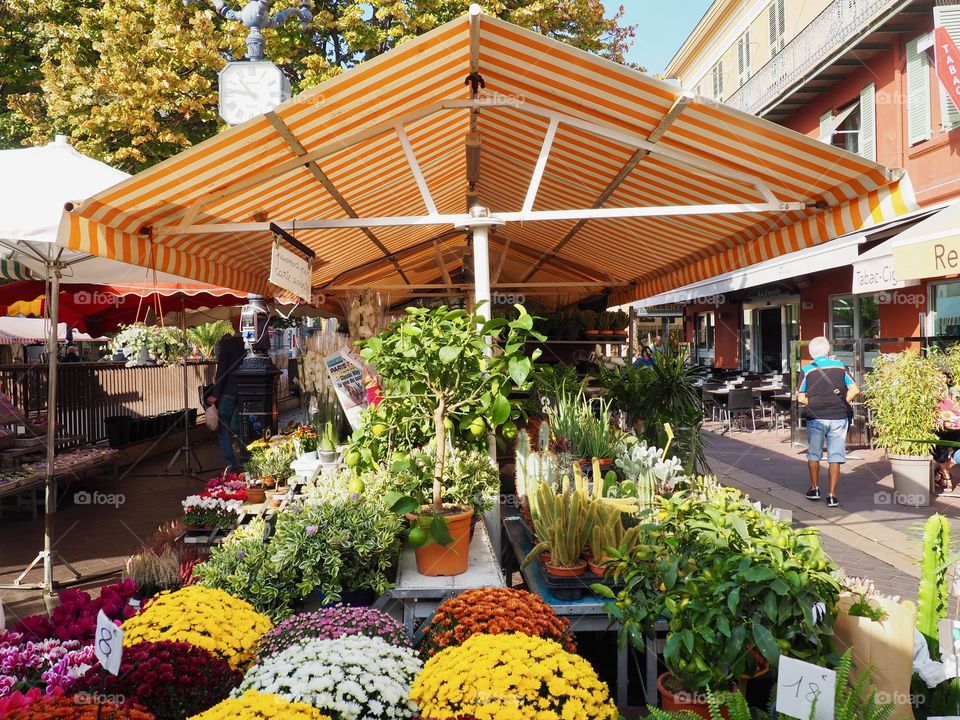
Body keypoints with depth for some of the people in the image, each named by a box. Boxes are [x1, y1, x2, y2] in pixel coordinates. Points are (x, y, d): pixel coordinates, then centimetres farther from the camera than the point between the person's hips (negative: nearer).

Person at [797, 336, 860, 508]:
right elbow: (855, 390, 1)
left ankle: (814, 489, 26)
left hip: (816, 418, -1)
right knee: (835, 457, 5)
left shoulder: (807, 370, -2)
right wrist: (842, 404, 10)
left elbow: (801, 398, -4)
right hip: (838, 418, 1)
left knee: (813, 455, 16)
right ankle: (832, 496, 4)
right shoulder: (840, 366, 4)